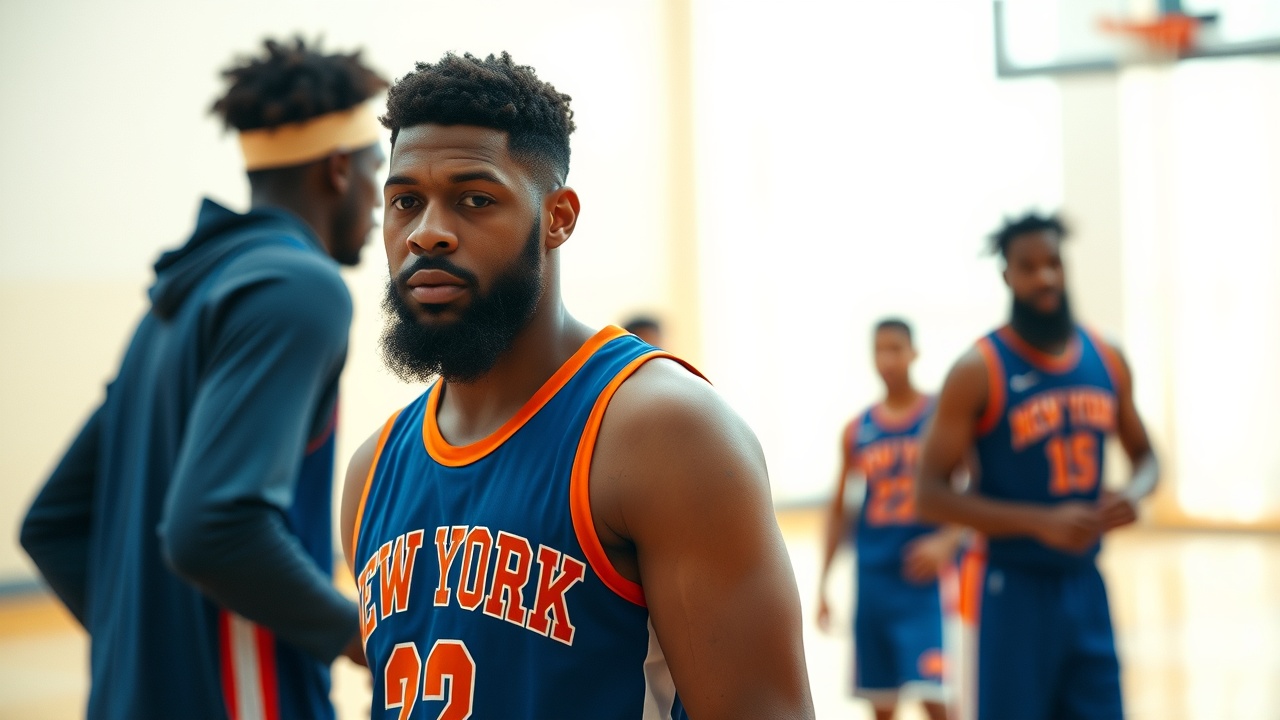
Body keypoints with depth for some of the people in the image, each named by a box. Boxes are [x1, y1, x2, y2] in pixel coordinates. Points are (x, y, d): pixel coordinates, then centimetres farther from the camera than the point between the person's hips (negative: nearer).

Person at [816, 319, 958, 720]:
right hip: (873, 578, 4)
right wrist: (823, 582, 10)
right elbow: (838, 509, 14)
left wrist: (947, 542, -21)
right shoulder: (857, 430, 8)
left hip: (925, 577, -4)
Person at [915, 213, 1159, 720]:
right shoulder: (978, 372, -11)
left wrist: (1134, 494, -6)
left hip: (1086, 583, 5)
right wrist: (1042, 521, -23)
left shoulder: (1107, 360, 5)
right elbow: (932, 495, -14)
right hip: (1015, 588, -5)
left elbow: (1144, 456, 19)